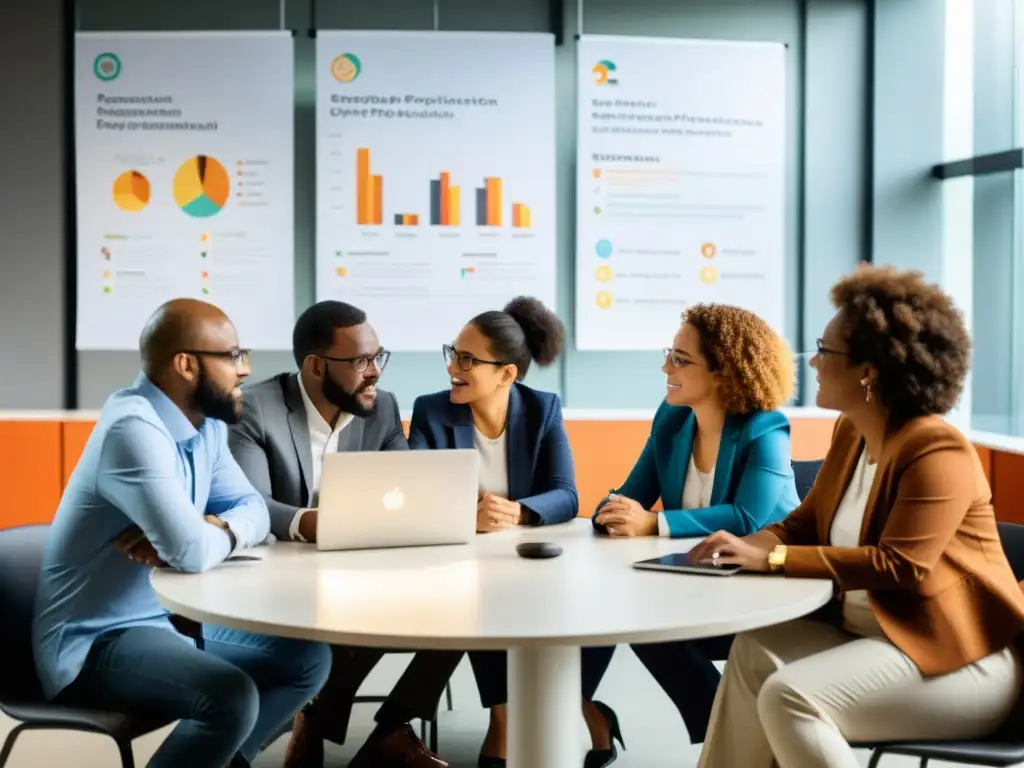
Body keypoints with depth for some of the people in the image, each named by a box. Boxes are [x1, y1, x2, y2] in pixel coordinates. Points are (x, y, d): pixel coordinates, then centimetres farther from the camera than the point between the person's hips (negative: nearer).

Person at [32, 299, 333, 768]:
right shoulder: (134, 428, -24)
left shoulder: (205, 422, 4)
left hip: (170, 619, 9)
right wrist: (218, 534, -9)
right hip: (94, 642, -9)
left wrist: (217, 529, -16)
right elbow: (193, 552, -33)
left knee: (307, 658, 4)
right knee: (233, 696, -31)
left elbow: (253, 510, 7)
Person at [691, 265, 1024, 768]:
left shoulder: (936, 452, -20)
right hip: (870, 632, 9)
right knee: (756, 651, -10)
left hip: (956, 658, -9)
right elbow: (809, 521, 12)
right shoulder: (851, 432, 8)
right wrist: (750, 546, -11)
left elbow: (899, 566, -29)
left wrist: (772, 559, -27)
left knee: (790, 696, -24)